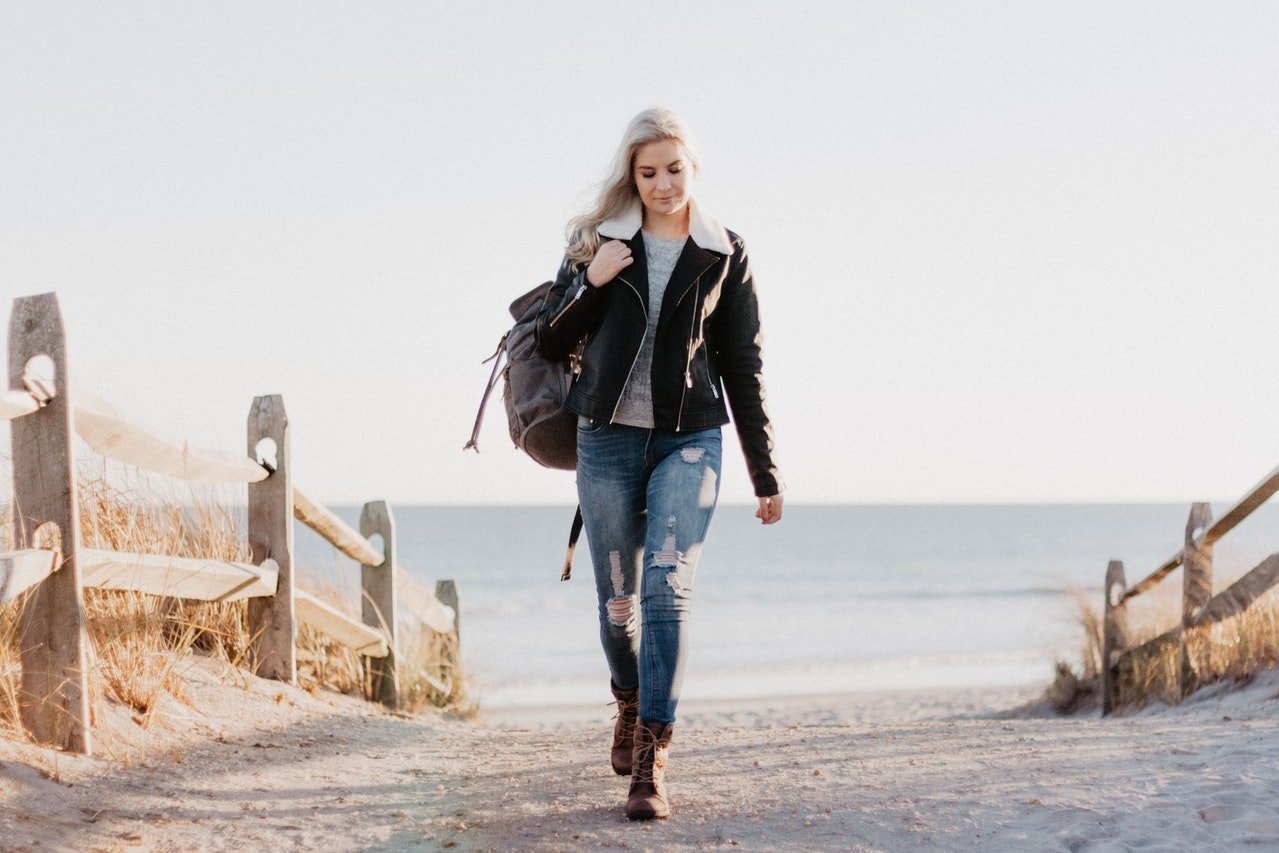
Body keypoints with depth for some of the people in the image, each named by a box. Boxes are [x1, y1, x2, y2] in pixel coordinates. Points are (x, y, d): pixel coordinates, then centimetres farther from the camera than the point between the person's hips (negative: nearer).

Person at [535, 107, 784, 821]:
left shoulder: (725, 255, 4)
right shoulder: (599, 241, 6)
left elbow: (744, 369, 7)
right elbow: (553, 342, 7)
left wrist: (766, 474, 7)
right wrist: (591, 283, -11)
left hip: (690, 440, -2)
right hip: (608, 439, 2)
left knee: (669, 589, -16)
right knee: (619, 599, 8)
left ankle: (651, 759, -18)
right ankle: (631, 706, 38)